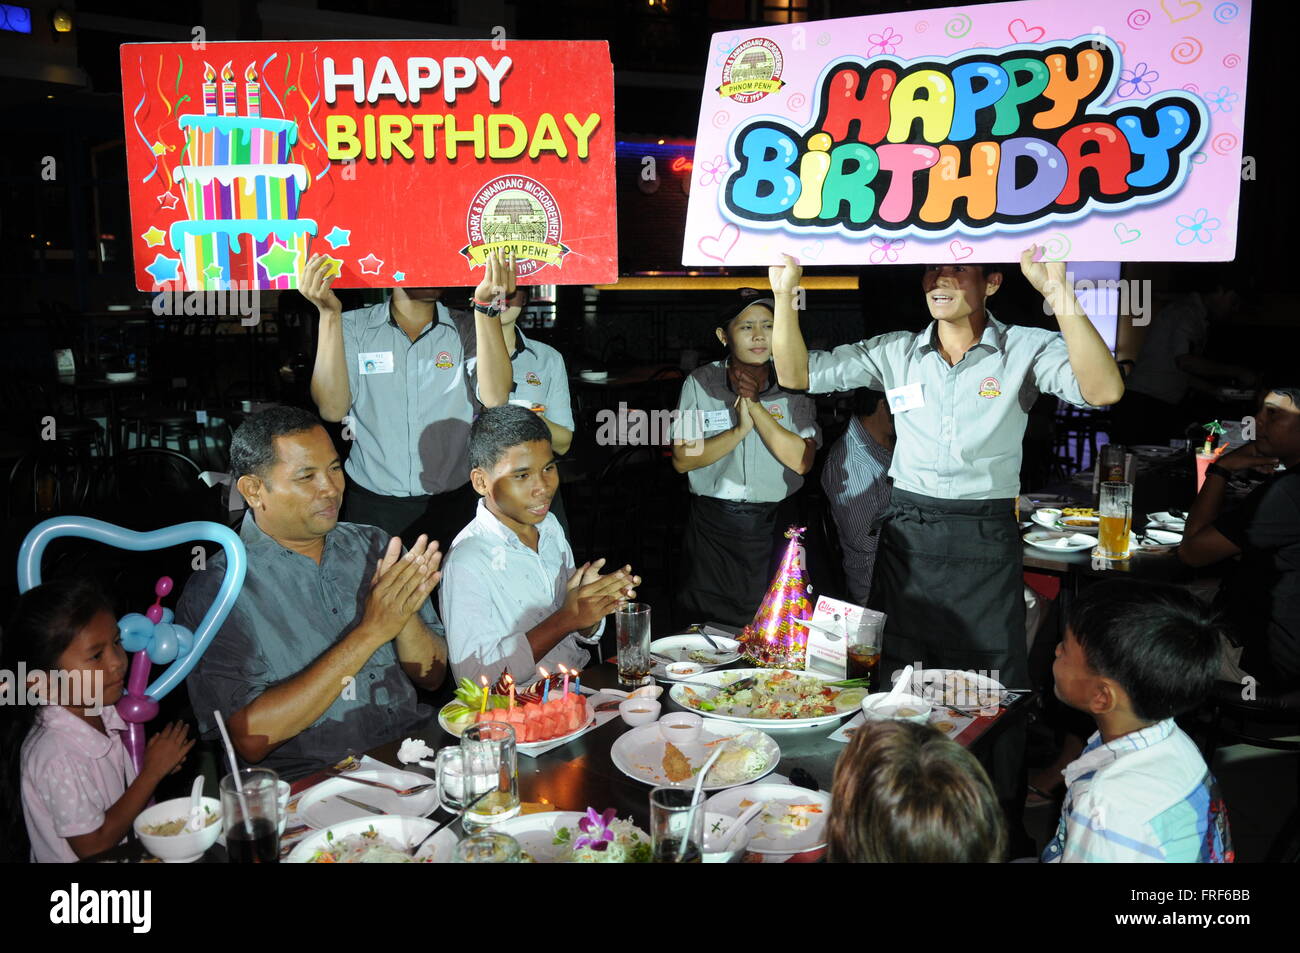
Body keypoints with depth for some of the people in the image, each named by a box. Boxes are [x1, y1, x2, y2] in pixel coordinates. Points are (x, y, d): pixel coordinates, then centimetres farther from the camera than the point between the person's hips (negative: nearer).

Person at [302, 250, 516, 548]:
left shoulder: (466, 330, 1)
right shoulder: (351, 327, 1)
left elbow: (495, 397, -17)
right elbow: (332, 408, -12)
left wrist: (486, 305, -24)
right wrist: (329, 314, -18)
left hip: (453, 506, 1)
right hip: (372, 508, 0)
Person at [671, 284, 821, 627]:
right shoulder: (700, 383, -2)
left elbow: (801, 461, -12)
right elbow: (681, 460, -7)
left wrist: (754, 405, -17)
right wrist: (738, 430, -18)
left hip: (772, 525, 0)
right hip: (712, 525, 0)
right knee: (707, 626, 10)